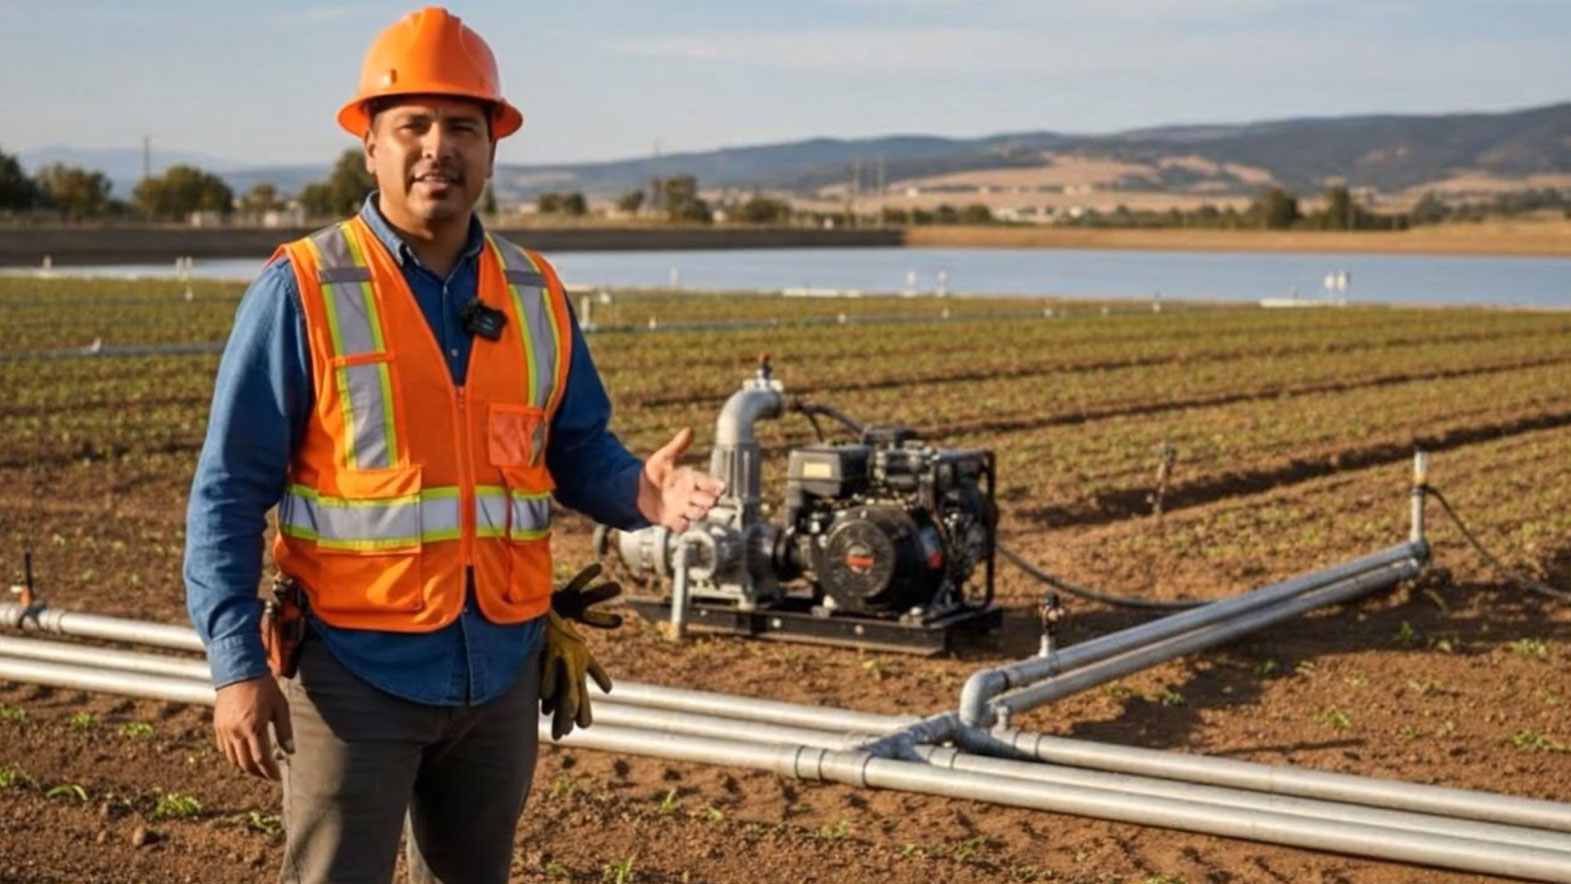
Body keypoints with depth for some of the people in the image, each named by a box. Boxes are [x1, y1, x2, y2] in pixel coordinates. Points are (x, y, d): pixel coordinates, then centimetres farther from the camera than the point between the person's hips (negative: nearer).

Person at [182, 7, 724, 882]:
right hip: (357, 671, -5)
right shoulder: (303, 291, -8)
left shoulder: (536, 293, 6)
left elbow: (577, 450, 12)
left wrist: (640, 489, -12)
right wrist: (237, 665, -15)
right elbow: (229, 492, -8)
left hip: (502, 670, 5)